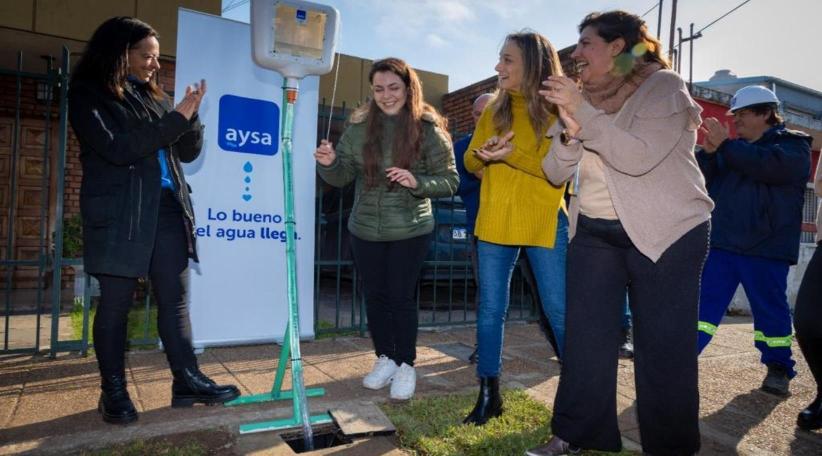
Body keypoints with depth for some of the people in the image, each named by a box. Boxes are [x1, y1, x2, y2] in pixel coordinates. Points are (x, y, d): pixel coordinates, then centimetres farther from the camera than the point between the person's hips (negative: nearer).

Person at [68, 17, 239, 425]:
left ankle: (186, 382, 12)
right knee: (116, 302, 3)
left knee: (174, 298, 5)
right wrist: (176, 117, -16)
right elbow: (117, 149, -17)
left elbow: (188, 152, 13)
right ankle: (113, 391, 17)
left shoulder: (152, 96, 15)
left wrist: (190, 116, -5)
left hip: (166, 208, 6)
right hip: (119, 214, -5)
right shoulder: (89, 94, -1)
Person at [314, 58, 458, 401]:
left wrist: (417, 182, -26)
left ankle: (406, 366, 22)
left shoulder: (429, 130, -9)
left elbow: (450, 181, -8)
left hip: (410, 231, -3)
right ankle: (385, 359, 31)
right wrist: (329, 163, -20)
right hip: (365, 230, 4)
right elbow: (342, 177, 2)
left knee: (401, 296, 2)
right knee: (375, 295, 12)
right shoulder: (360, 126, 0)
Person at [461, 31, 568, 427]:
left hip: (545, 223, -3)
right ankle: (489, 395, 20)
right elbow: (470, 162, 9)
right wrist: (484, 155, -14)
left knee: (560, 312, 2)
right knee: (490, 310, 6)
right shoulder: (494, 109, 9)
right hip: (494, 222, 4)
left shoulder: (559, 110, -2)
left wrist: (512, 155, -23)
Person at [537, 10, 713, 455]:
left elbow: (640, 157, -25)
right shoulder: (584, 97, 9)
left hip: (667, 233, -5)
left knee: (664, 346, 2)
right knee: (585, 337, 5)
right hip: (594, 232, 5)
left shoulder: (664, 87, -8)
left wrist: (584, 111, -25)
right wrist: (569, 133, -17)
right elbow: (554, 173, 2)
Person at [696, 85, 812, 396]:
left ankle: (778, 368, 25)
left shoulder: (793, 146, 1)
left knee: (770, 309, 8)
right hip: (721, 243, 4)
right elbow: (700, 178, 6)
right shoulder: (734, 149, 16)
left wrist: (724, 144, -19)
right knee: (704, 302, -1)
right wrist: (708, 151, -11)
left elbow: (768, 164, -21)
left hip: (766, 248, -4)